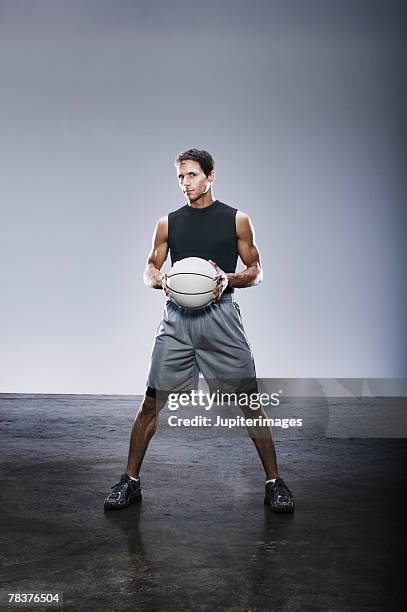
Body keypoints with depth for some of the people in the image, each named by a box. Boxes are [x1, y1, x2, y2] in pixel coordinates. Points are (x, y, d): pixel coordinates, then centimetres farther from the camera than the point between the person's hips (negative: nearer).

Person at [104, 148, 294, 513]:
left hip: (222, 319, -1)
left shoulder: (237, 220, 6)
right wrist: (161, 280, -8)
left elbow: (256, 271, 7)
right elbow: (150, 270, 15)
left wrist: (228, 279, -13)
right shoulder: (168, 223, 12)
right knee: (152, 402, 0)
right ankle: (130, 482, 16)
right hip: (177, 319, 2)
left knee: (250, 403, 0)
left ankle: (274, 483, 15)